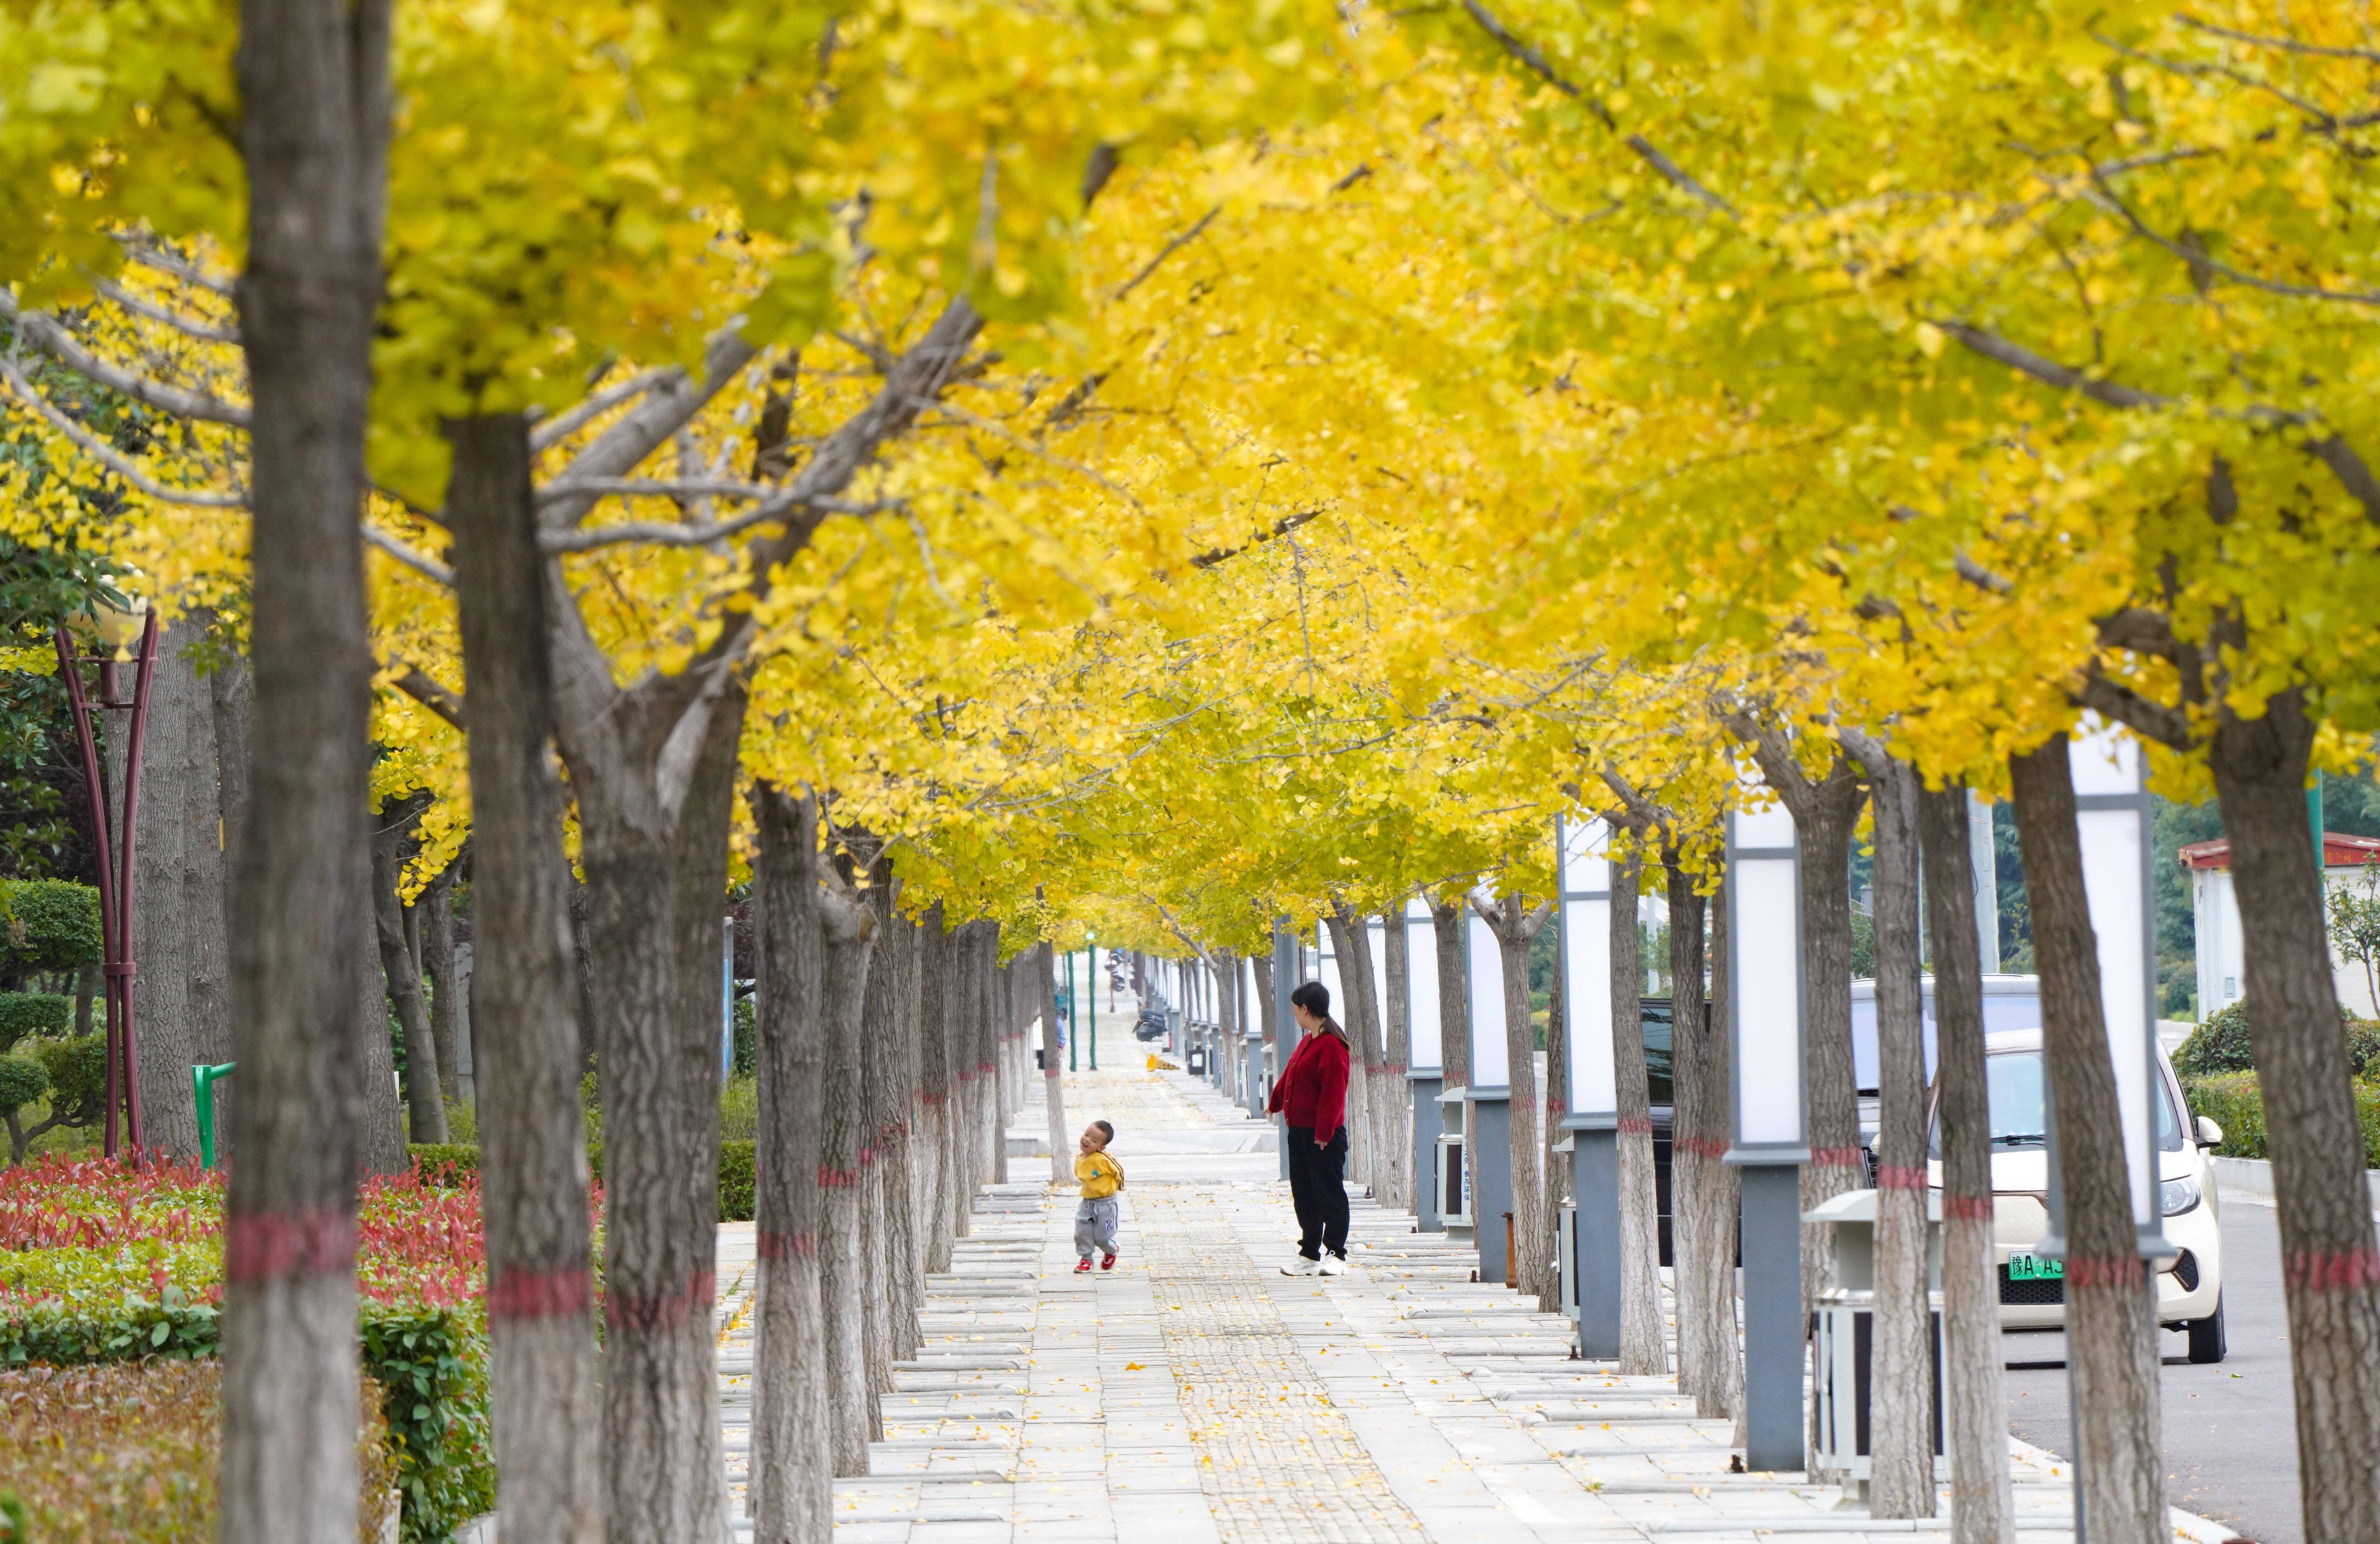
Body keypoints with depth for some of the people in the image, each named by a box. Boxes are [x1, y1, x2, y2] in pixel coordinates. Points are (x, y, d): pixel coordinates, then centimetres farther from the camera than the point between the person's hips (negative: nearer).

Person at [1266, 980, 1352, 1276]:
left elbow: (1333, 1091, -21)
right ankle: (1309, 1254, 17)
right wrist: (1275, 1103, 44)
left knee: (1329, 1193, -4)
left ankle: (1335, 1255, 0)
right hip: (1299, 1130, 10)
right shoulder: (1308, 1041, 13)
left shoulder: (1331, 1044, -17)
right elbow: (1289, 1076, 30)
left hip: (1324, 1135, -10)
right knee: (1303, 1193, 12)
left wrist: (1324, 1132, -22)